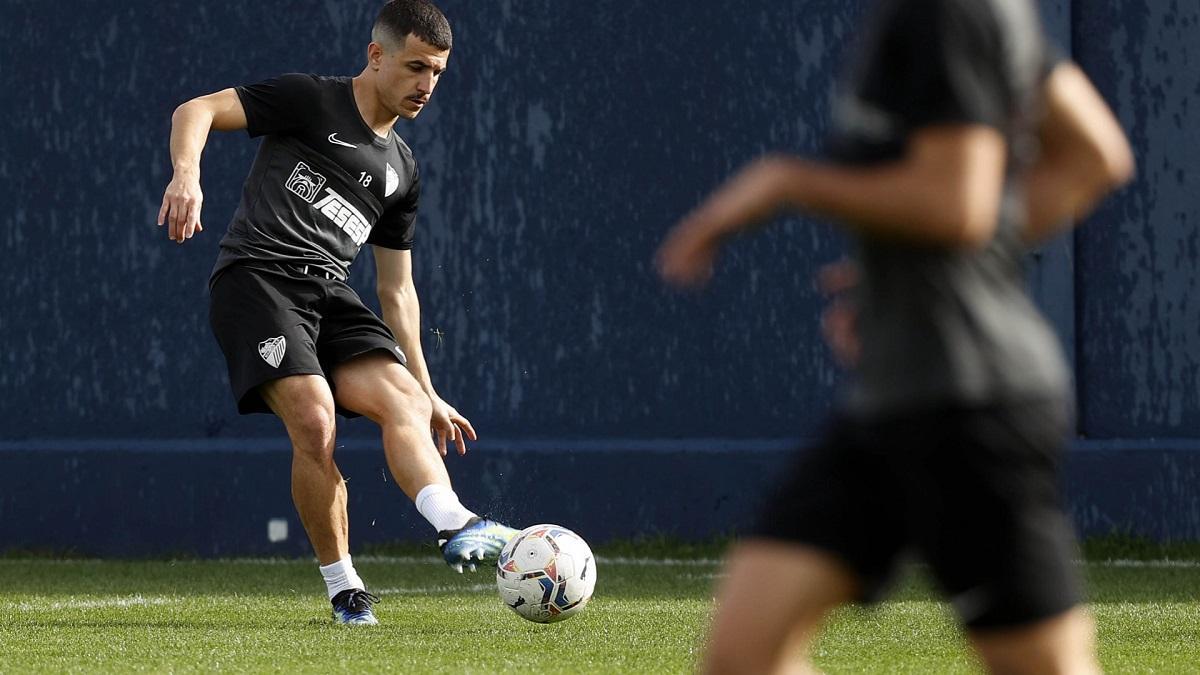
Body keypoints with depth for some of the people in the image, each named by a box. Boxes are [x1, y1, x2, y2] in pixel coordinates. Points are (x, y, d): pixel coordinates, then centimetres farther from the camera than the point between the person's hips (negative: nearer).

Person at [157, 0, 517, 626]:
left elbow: (397, 291, 27)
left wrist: (427, 391, 23)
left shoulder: (402, 170, 22)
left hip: (329, 294, 6)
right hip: (256, 277, -6)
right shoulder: (310, 100, 3)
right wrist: (187, 174, -26)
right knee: (314, 421, -23)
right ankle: (343, 586, -10)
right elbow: (196, 111, -4)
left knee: (403, 400, -20)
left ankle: (457, 527, -42)